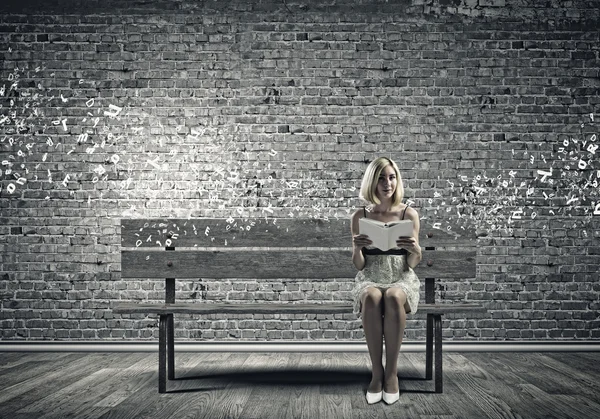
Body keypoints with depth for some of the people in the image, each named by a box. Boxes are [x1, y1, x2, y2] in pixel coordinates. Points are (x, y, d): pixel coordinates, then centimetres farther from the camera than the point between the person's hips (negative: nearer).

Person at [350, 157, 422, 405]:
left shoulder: (409, 214, 1)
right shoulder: (360, 216, 2)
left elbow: (412, 264, 1)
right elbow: (359, 265, 2)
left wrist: (415, 250, -22)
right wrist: (357, 248, -20)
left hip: (401, 279, 0)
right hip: (370, 279, 0)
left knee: (394, 297, -37)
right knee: (372, 298, -36)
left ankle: (391, 371, -26)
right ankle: (376, 372, -26)